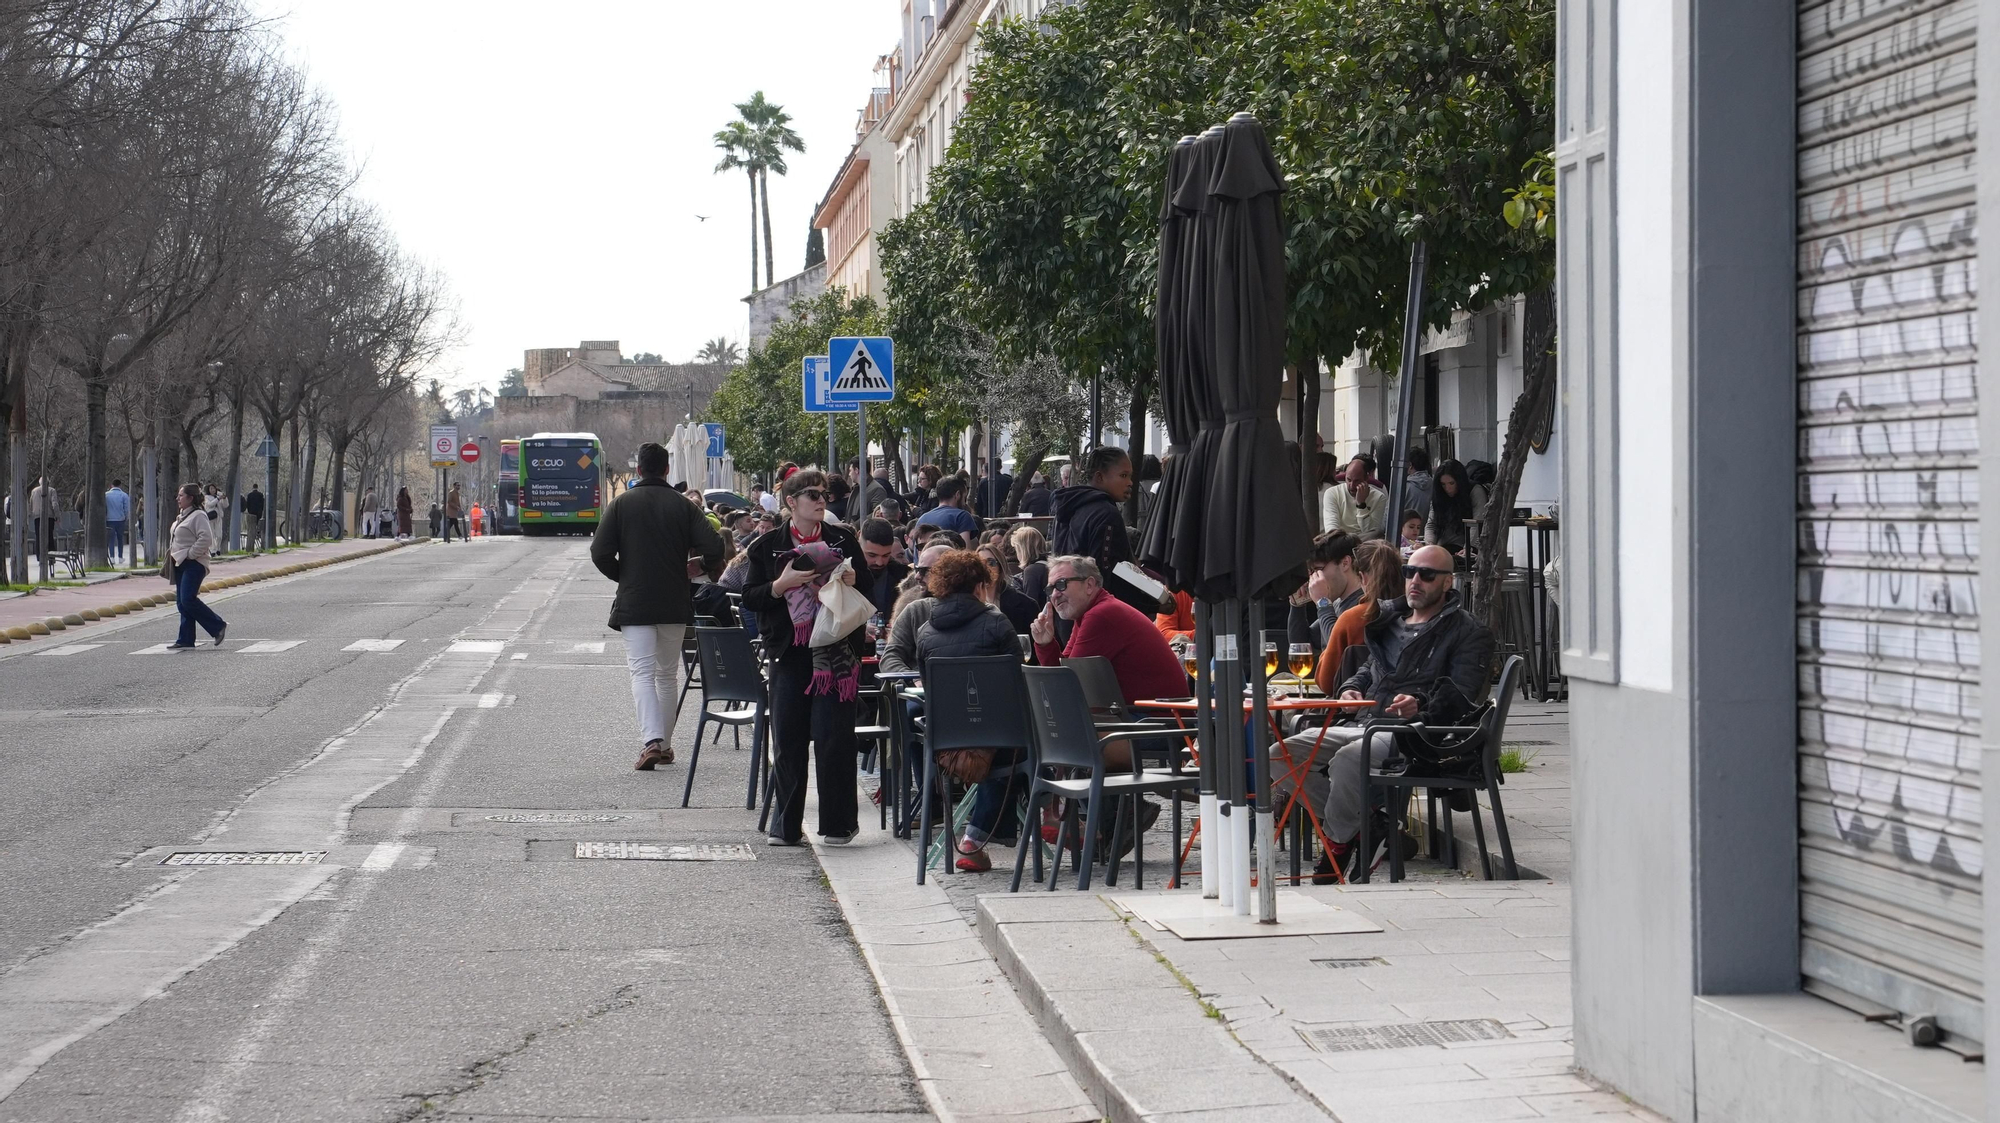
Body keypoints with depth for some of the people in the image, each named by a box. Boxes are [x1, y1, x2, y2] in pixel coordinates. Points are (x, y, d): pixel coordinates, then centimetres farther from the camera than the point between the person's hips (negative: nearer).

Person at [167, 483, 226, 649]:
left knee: (188, 600, -17)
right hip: (181, 564, 10)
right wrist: (172, 552, 13)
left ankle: (218, 627, -5)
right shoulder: (181, 516, 18)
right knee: (182, 603, 7)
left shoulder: (198, 516, -12)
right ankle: (186, 640, 10)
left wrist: (190, 554, -19)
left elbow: (206, 539, -23)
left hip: (194, 564, -10)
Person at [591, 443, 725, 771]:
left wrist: (623, 576, 9)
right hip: (675, 604, 2)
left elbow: (600, 553, -9)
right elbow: (714, 549, -8)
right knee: (668, 675, 15)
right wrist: (695, 563, 13)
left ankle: (652, 740, -24)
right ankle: (665, 744, 20)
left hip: (634, 603, -2)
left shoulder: (621, 504, -3)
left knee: (642, 672, -6)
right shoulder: (683, 506, 0)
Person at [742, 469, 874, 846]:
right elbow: (750, 598, 2)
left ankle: (838, 823, 6)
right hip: (789, 654, 0)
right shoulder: (768, 546, 6)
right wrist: (781, 585, -15)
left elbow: (869, 586, 13)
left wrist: (852, 581, -8)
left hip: (835, 651, 0)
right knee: (788, 740, 2)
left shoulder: (843, 540, 8)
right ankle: (785, 825, 11)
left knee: (834, 737, -3)